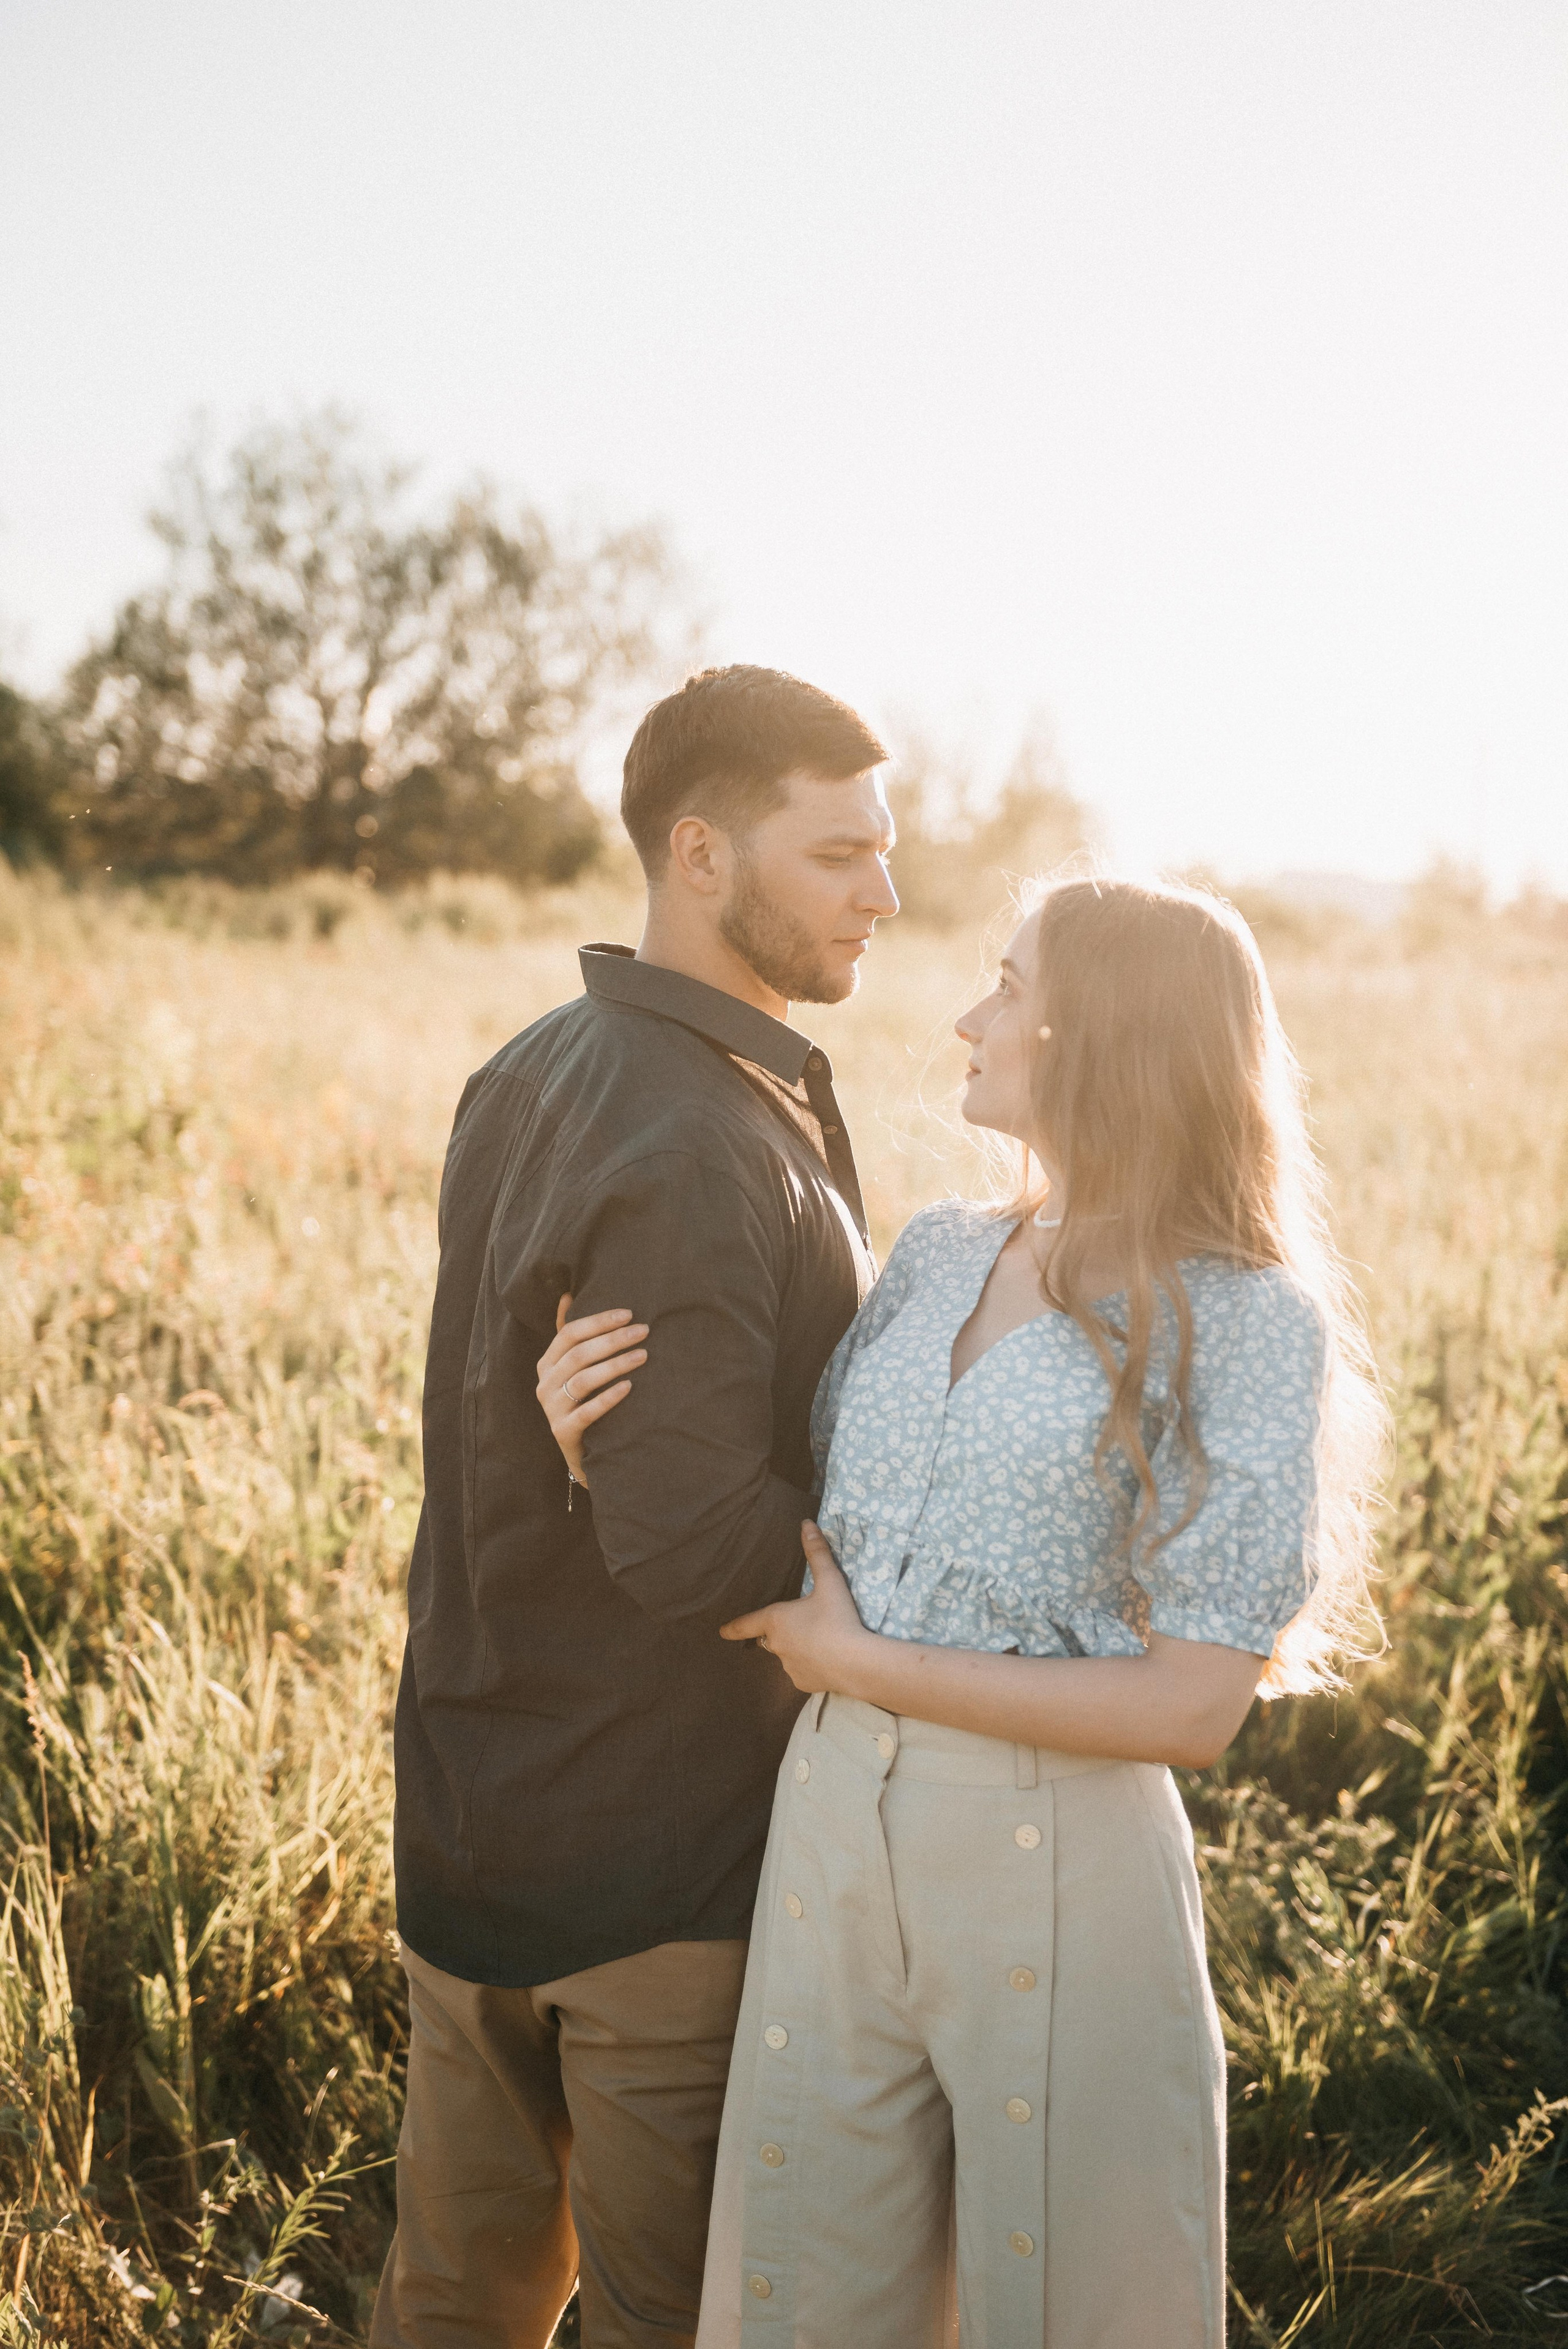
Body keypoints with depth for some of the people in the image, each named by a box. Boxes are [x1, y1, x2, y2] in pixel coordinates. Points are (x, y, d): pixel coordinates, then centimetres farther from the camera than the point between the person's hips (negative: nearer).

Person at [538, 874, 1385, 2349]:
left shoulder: (1246, 1324, -10)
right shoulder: (937, 1255, 8)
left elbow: (1194, 1705, -16)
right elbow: (787, 1545, 13)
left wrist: (862, 1665, -12)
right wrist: (601, 1450, -5)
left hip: (1062, 1876, -5)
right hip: (832, 1840, 6)